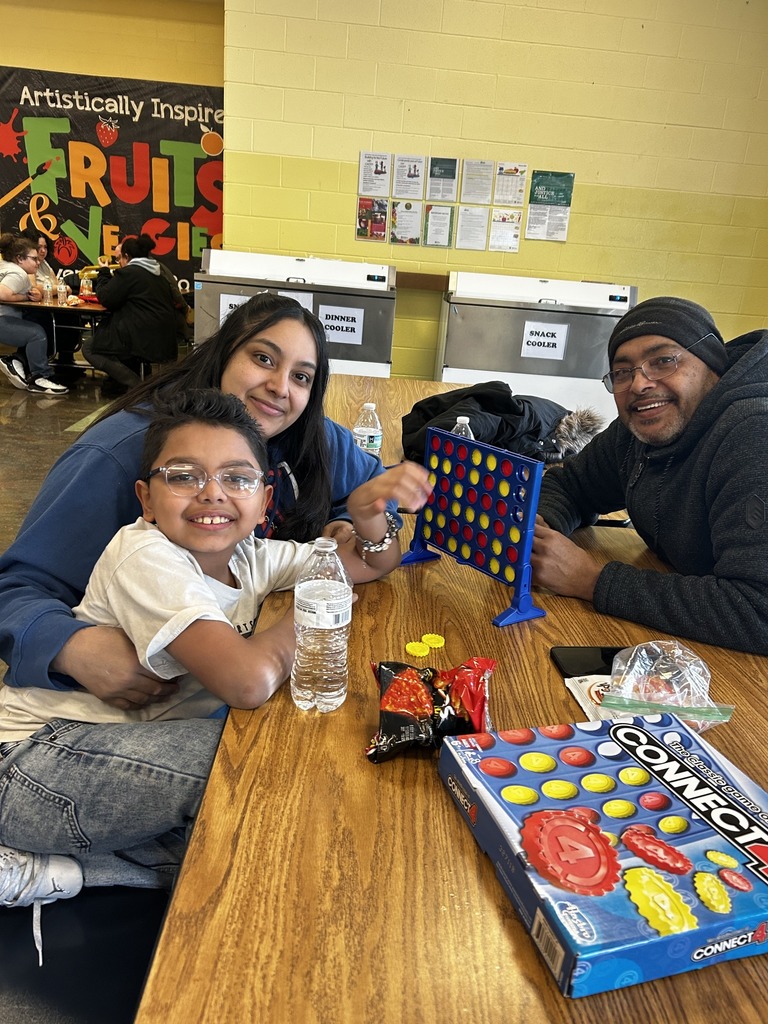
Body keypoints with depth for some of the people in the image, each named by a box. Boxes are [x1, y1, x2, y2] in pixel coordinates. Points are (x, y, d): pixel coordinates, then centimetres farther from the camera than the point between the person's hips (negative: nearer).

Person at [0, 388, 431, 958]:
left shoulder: (247, 556, -1)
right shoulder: (147, 557, -23)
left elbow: (374, 565, 7)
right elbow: (249, 680, -38)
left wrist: (368, 514, -17)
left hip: (116, 750, 8)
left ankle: (55, 871, 1)